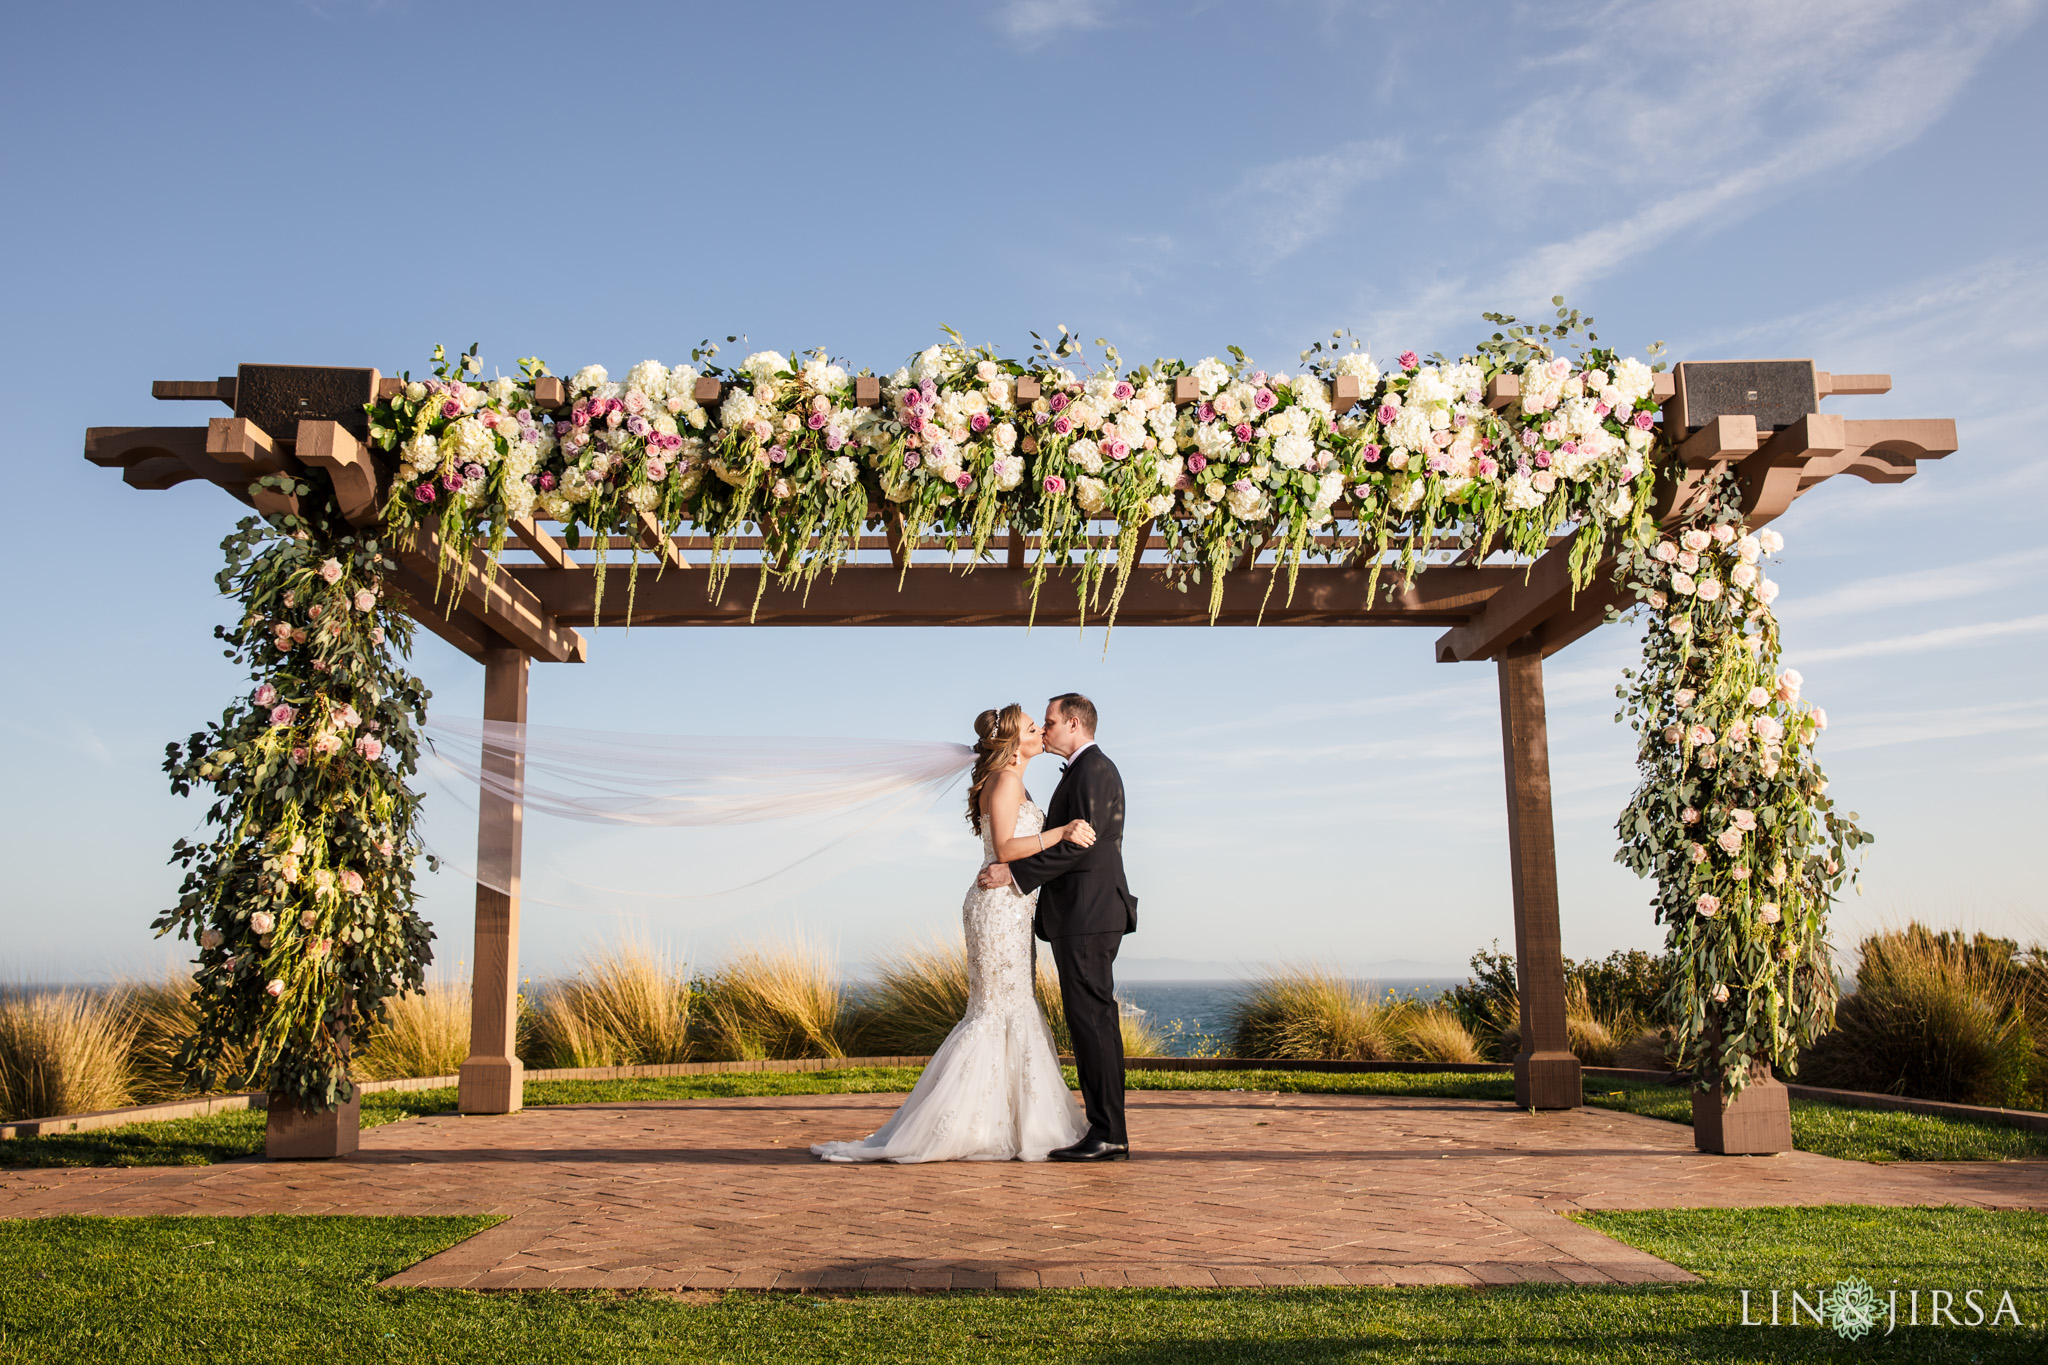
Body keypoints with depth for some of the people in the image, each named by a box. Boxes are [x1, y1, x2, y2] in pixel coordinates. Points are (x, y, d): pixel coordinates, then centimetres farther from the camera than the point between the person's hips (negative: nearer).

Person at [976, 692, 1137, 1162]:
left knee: (1091, 1021, -10)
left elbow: (1079, 844, -19)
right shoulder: (1085, 771, 22)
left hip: (1087, 916, -11)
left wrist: (1015, 872, -18)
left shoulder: (1093, 770, -10)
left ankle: (1107, 1135, -8)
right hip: (1083, 917, 11)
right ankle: (1107, 1131, 13)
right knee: (1093, 1022, 10)